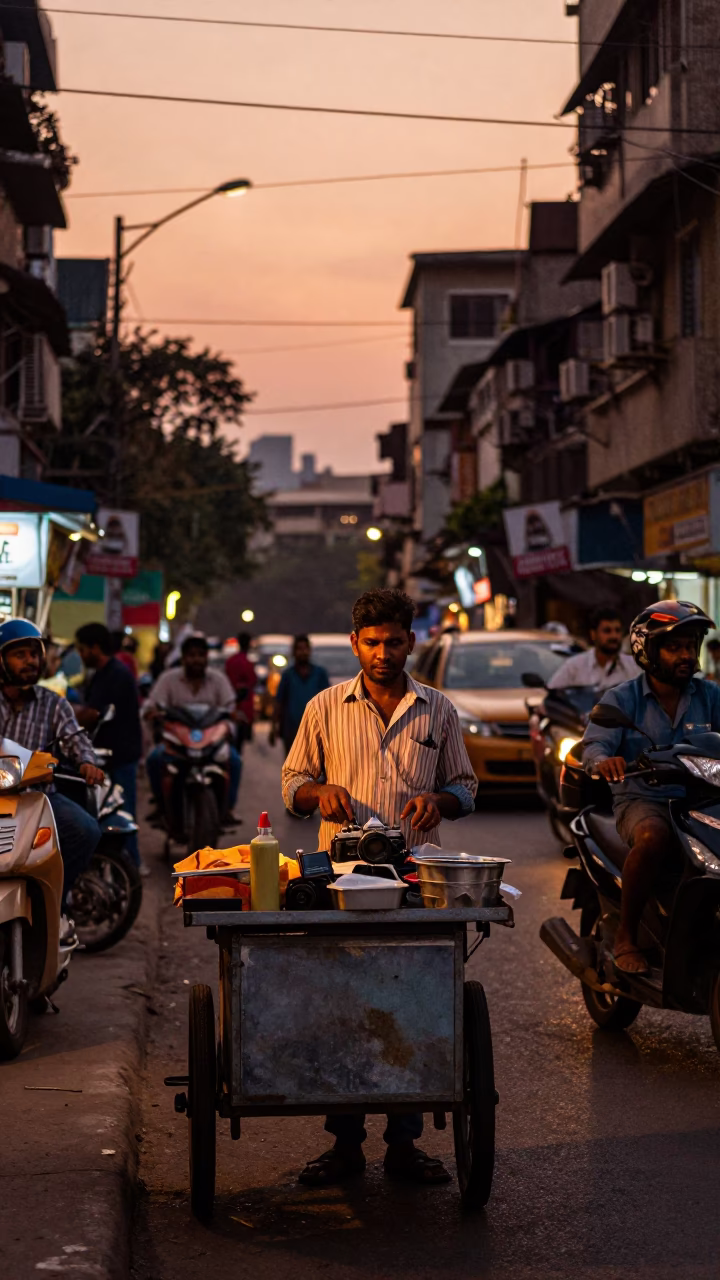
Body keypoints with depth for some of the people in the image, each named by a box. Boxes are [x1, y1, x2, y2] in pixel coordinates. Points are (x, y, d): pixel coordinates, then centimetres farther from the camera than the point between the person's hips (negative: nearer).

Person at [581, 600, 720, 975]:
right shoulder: (621, 699, 2)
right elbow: (594, 743, -11)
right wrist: (602, 760, -36)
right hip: (643, 800, -3)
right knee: (654, 838, -37)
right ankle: (626, 936, -19)